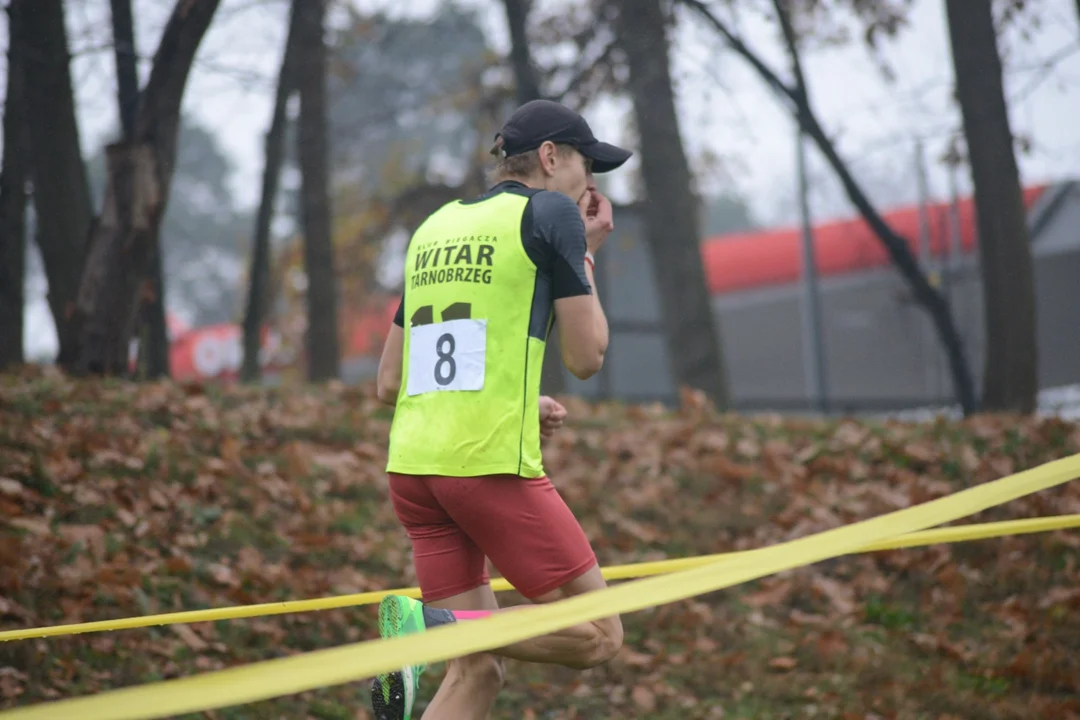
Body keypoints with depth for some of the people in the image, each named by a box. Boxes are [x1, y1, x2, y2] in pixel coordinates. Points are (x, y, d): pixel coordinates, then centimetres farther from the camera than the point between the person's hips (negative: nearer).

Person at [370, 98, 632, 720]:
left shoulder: (437, 228, 20)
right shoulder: (550, 214, 0)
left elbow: (390, 384, 21)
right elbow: (587, 358, 0)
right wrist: (587, 254, 13)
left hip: (413, 461, 7)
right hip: (493, 464, -7)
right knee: (599, 634, 2)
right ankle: (431, 624, -18)